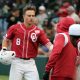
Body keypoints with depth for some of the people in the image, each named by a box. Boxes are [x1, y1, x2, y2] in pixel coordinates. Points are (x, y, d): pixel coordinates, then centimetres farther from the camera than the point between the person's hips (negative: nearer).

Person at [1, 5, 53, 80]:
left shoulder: (38, 31, -1)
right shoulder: (15, 28, -1)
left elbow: (48, 44, -11)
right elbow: (6, 40, 14)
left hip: (30, 63, 1)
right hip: (17, 62, -1)